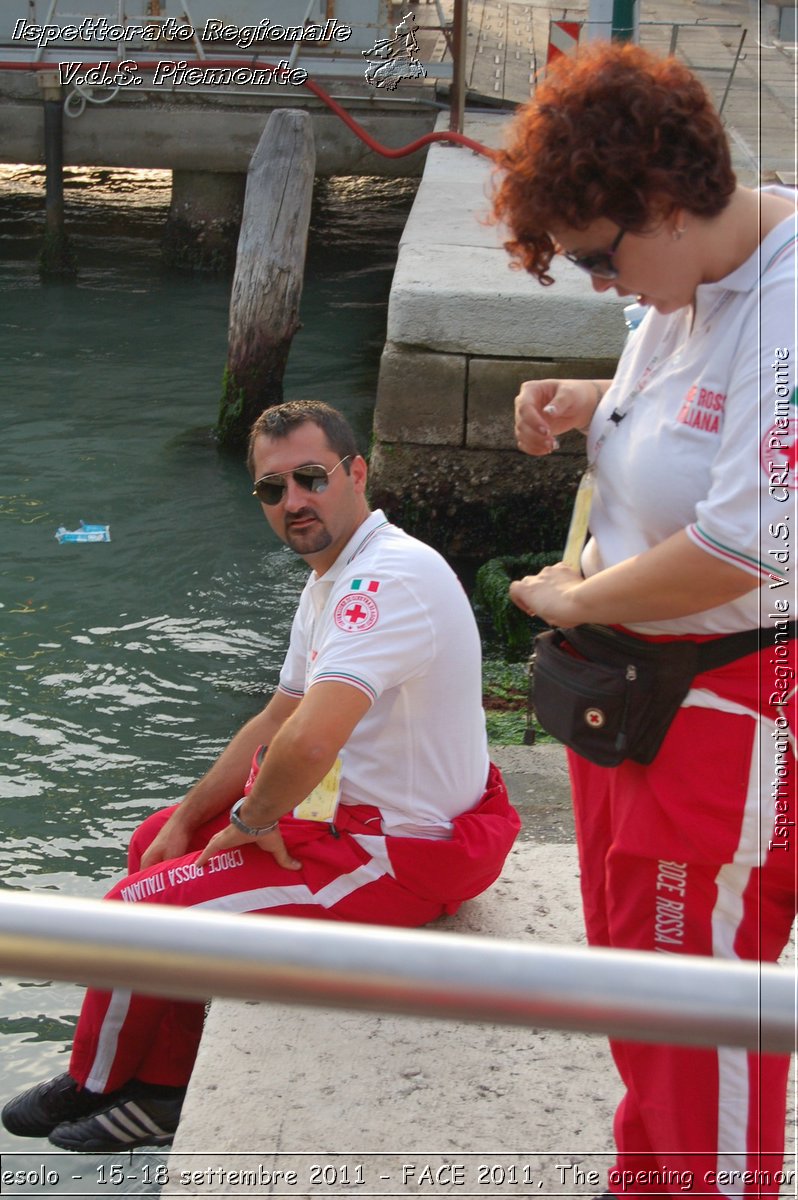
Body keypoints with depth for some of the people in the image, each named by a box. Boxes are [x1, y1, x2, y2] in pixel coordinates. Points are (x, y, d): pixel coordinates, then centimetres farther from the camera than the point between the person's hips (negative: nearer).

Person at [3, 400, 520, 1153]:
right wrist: (187, 819, 14)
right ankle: (166, 1091, 26)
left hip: (399, 856, -11)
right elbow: (277, 721, 18)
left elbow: (308, 742, -38)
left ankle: (93, 1084, 21)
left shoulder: (386, 579, -27)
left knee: (137, 907, -8)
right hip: (358, 808, 11)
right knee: (157, 839, 22)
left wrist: (252, 819, -18)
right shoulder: (334, 575, 8)